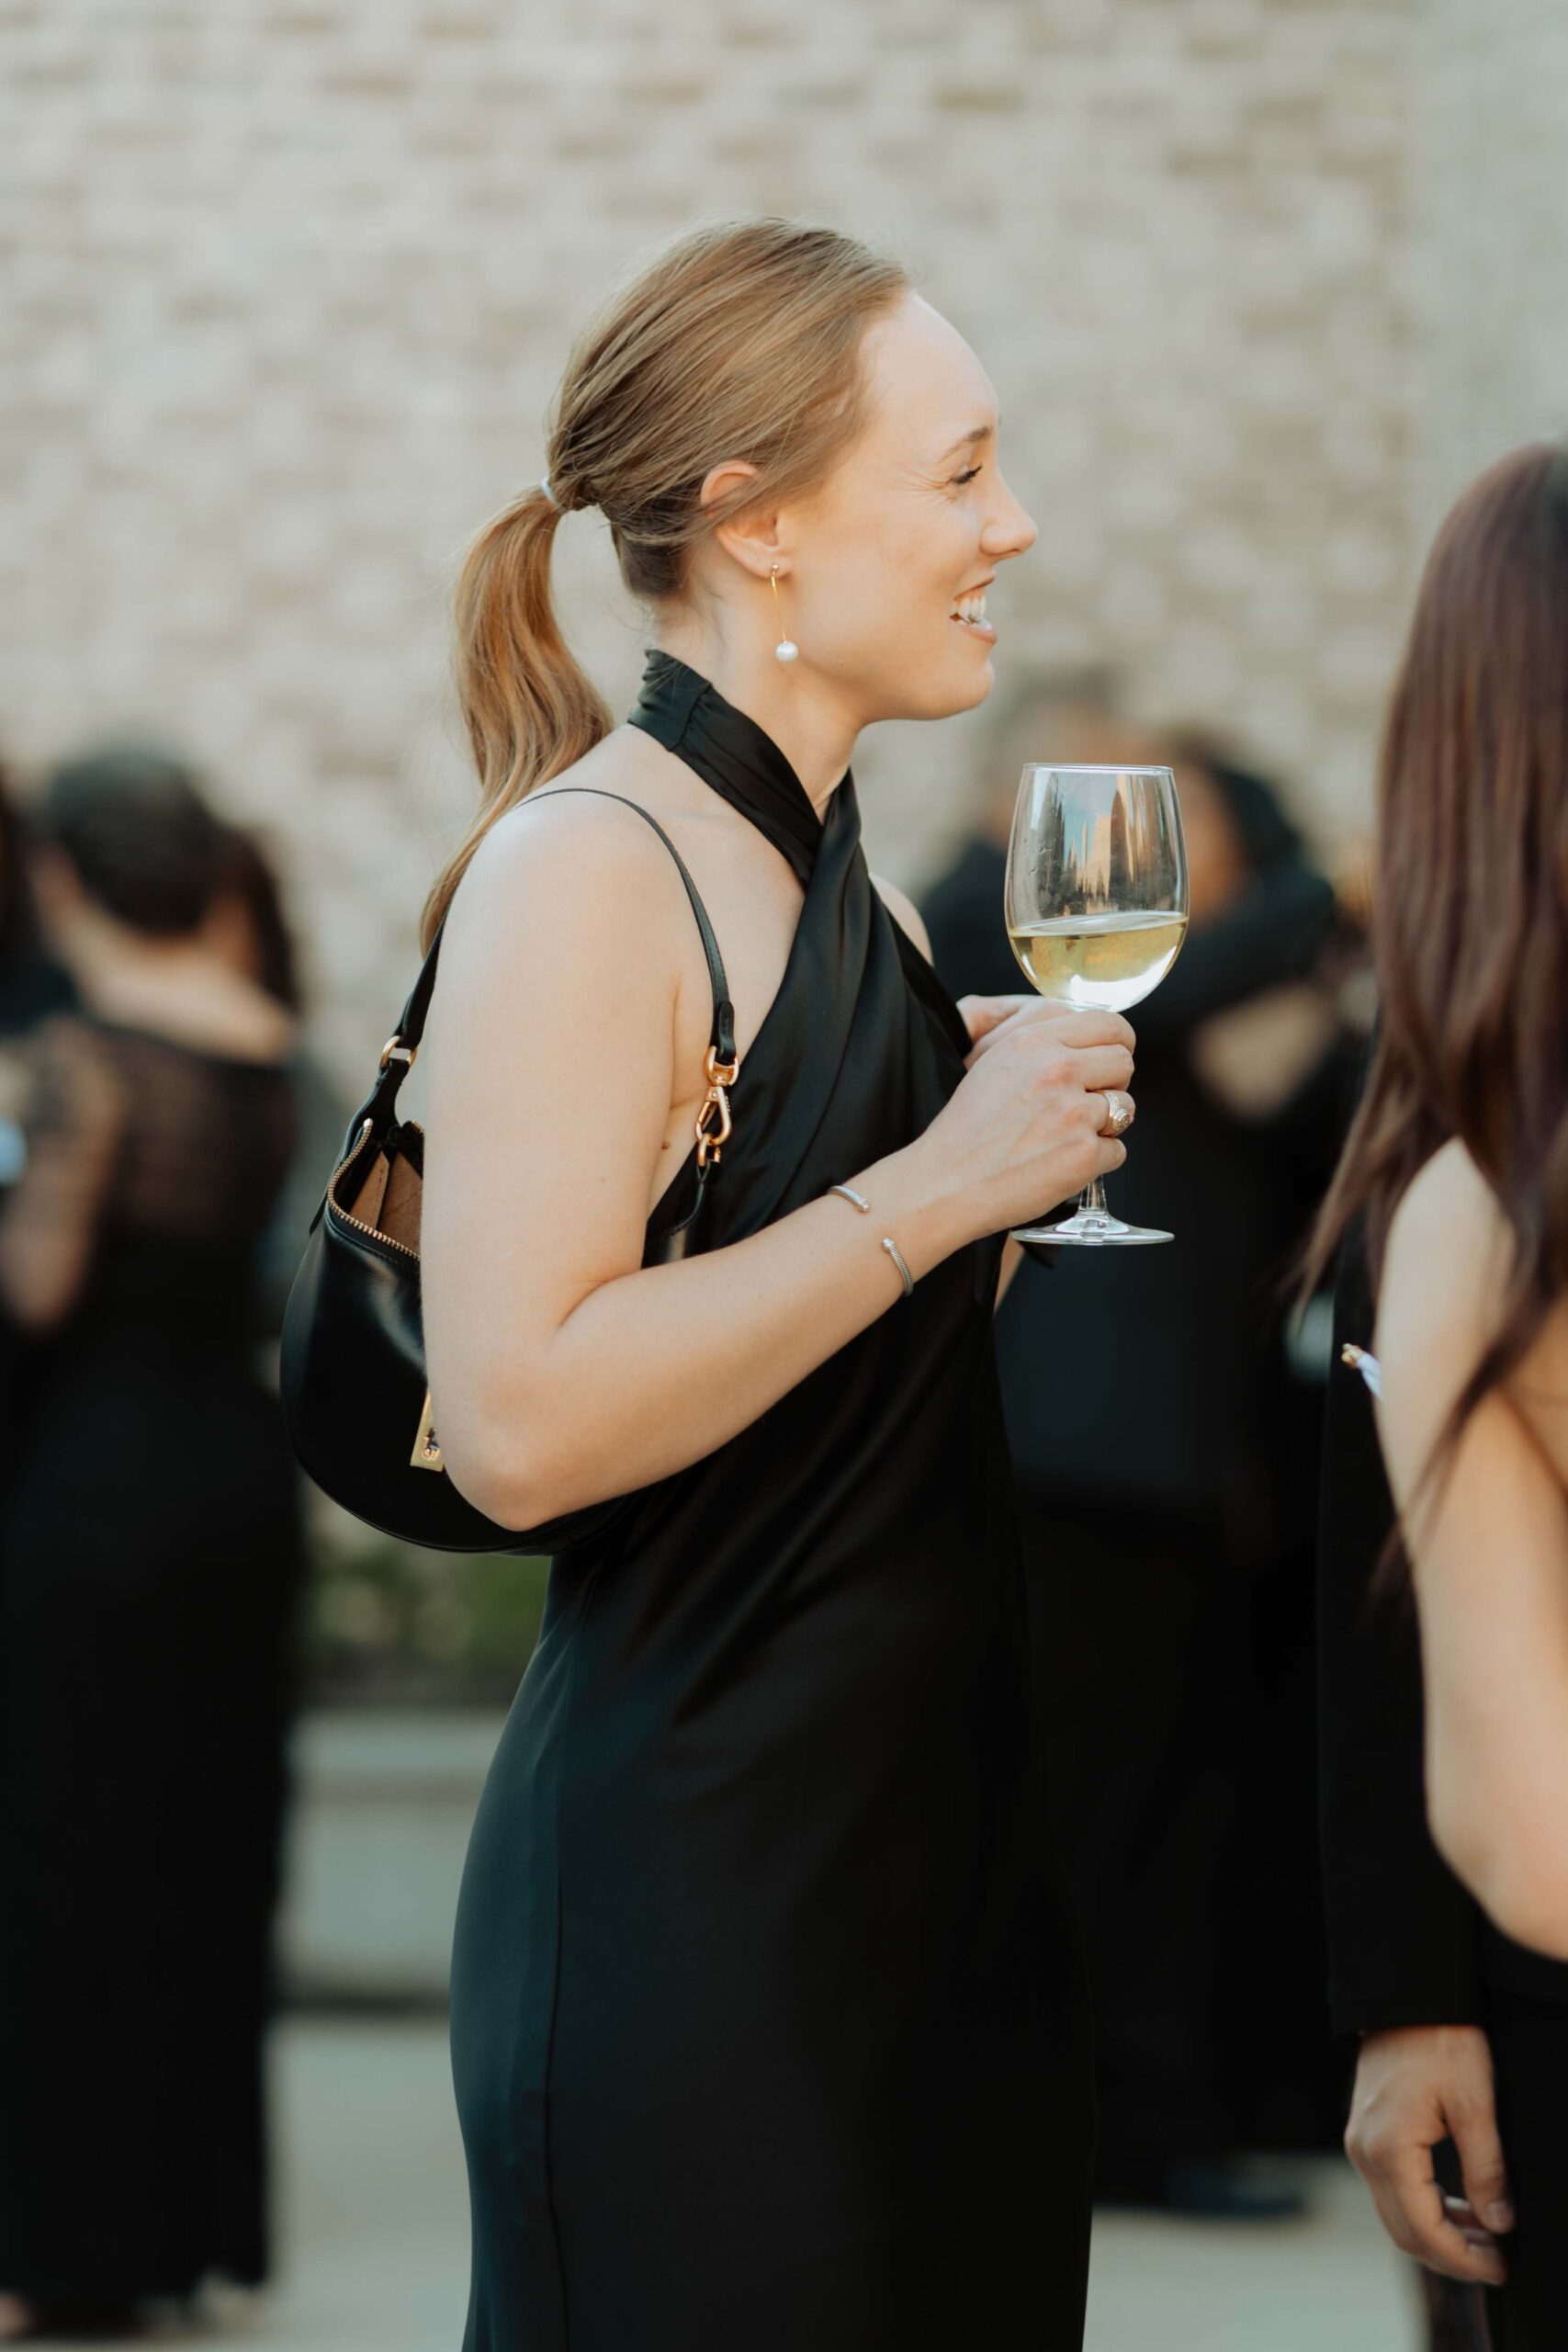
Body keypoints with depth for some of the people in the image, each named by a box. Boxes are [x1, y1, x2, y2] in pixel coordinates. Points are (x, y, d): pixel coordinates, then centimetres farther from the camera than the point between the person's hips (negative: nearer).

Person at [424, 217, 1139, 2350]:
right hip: (694, 1908, -9)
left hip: (941, 1844, 9)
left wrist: (1023, 1129, 9)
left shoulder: (839, 879, 14)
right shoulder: (584, 872, -14)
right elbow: (521, 1422, -24)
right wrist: (941, 1184, -20)